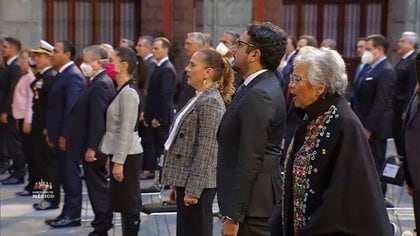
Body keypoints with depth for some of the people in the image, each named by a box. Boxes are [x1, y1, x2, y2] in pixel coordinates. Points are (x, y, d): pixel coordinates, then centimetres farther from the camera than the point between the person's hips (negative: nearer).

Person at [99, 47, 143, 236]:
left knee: (129, 204, -2)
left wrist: (118, 162, -19)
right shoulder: (121, 90, 12)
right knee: (121, 203, 13)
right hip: (118, 154, 9)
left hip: (127, 156, -9)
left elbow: (127, 131, -19)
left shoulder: (129, 92, -16)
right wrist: (111, 157, 17)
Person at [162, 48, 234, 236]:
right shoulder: (199, 98, 13)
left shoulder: (210, 102, -15)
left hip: (196, 185, -9)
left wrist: (193, 190, -21)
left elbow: (206, 151, -20)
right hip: (186, 181, 9)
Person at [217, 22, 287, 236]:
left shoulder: (259, 95, -20)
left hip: (252, 209, -9)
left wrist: (233, 216, -20)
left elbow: (249, 161, -23)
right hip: (255, 203, 9)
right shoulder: (263, 87, 10)